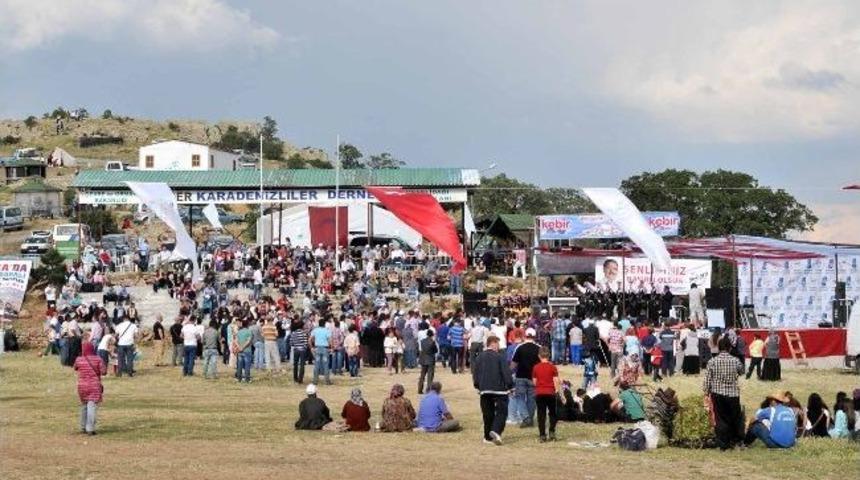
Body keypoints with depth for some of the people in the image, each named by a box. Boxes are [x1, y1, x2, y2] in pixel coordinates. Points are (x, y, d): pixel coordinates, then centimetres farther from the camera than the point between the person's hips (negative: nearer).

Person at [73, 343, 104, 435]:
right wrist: (104, 366, 11)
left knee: (84, 406, 19)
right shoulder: (97, 359, -6)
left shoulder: (78, 360, -1)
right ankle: (90, 429, -14)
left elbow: (75, 368, 19)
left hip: (82, 386, 3)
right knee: (92, 406, -7)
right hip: (94, 386, -3)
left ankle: (83, 428, 26)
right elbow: (104, 371, -9)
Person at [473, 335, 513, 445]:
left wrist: (477, 386, 23)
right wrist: (510, 386, -1)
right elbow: (506, 373, -10)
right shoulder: (499, 357, -9)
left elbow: (475, 373, 12)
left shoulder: (479, 357, 7)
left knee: (487, 413, 11)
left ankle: (488, 437, 12)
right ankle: (496, 431, -22)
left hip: (484, 390, 5)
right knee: (501, 411, -1)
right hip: (499, 389, -5)